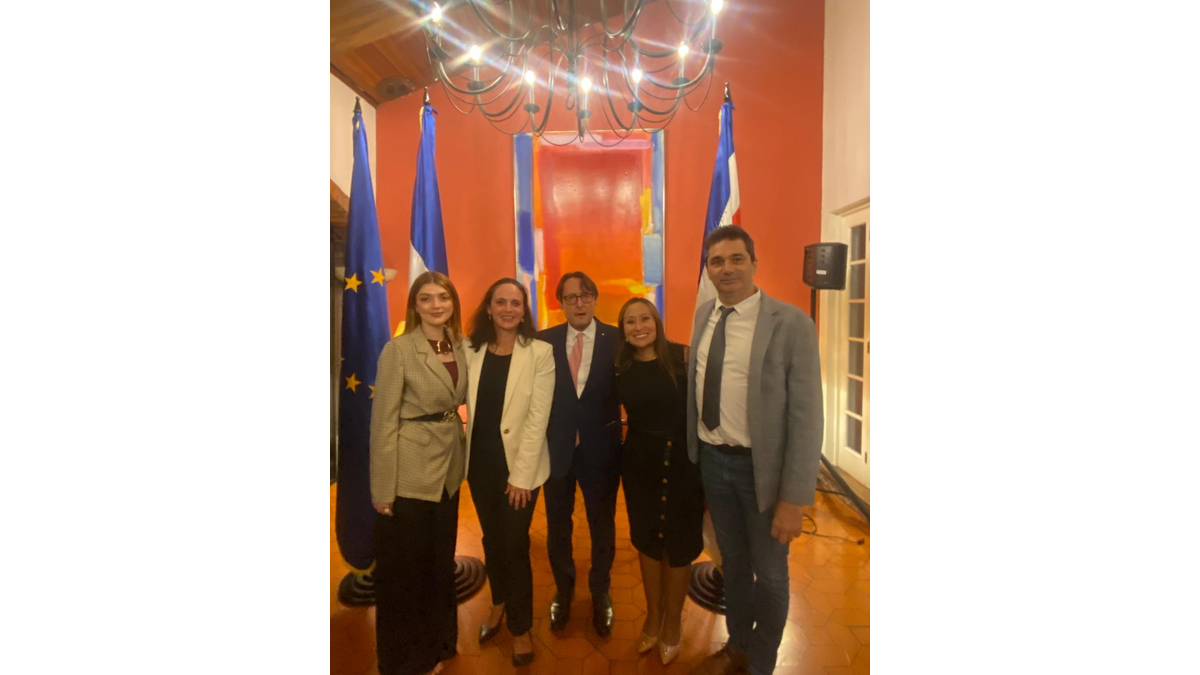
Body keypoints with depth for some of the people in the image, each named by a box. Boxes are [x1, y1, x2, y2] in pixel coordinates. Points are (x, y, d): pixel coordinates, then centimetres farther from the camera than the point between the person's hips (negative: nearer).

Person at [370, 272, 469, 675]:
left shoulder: (460, 347, 4)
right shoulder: (398, 349, -14)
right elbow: (384, 421, -14)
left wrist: (460, 457, 6)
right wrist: (383, 488, -14)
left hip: (448, 467, 6)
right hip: (410, 471, -6)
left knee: (441, 560, 21)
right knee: (404, 567, 11)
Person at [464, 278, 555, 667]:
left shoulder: (540, 353, -11)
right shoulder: (472, 352, 0)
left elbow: (538, 418, -13)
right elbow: (469, 406, 0)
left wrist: (521, 475, -15)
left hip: (519, 464, -3)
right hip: (480, 463, 4)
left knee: (515, 544, 6)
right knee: (492, 540, 19)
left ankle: (521, 627, 28)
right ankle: (499, 603, 45)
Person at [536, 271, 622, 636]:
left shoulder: (617, 339, -6)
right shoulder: (545, 340, -2)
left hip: (601, 447, -1)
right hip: (557, 446, 1)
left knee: (603, 524, 16)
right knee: (557, 525, 18)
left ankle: (600, 592, 41)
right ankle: (563, 590, 43)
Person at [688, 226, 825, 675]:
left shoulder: (791, 324, -16)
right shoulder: (703, 316, 1)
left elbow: (807, 417, -16)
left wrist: (794, 499, -16)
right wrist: (694, 452, 4)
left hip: (761, 467, -4)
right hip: (712, 460, 5)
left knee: (769, 573, 16)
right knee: (732, 561, 24)